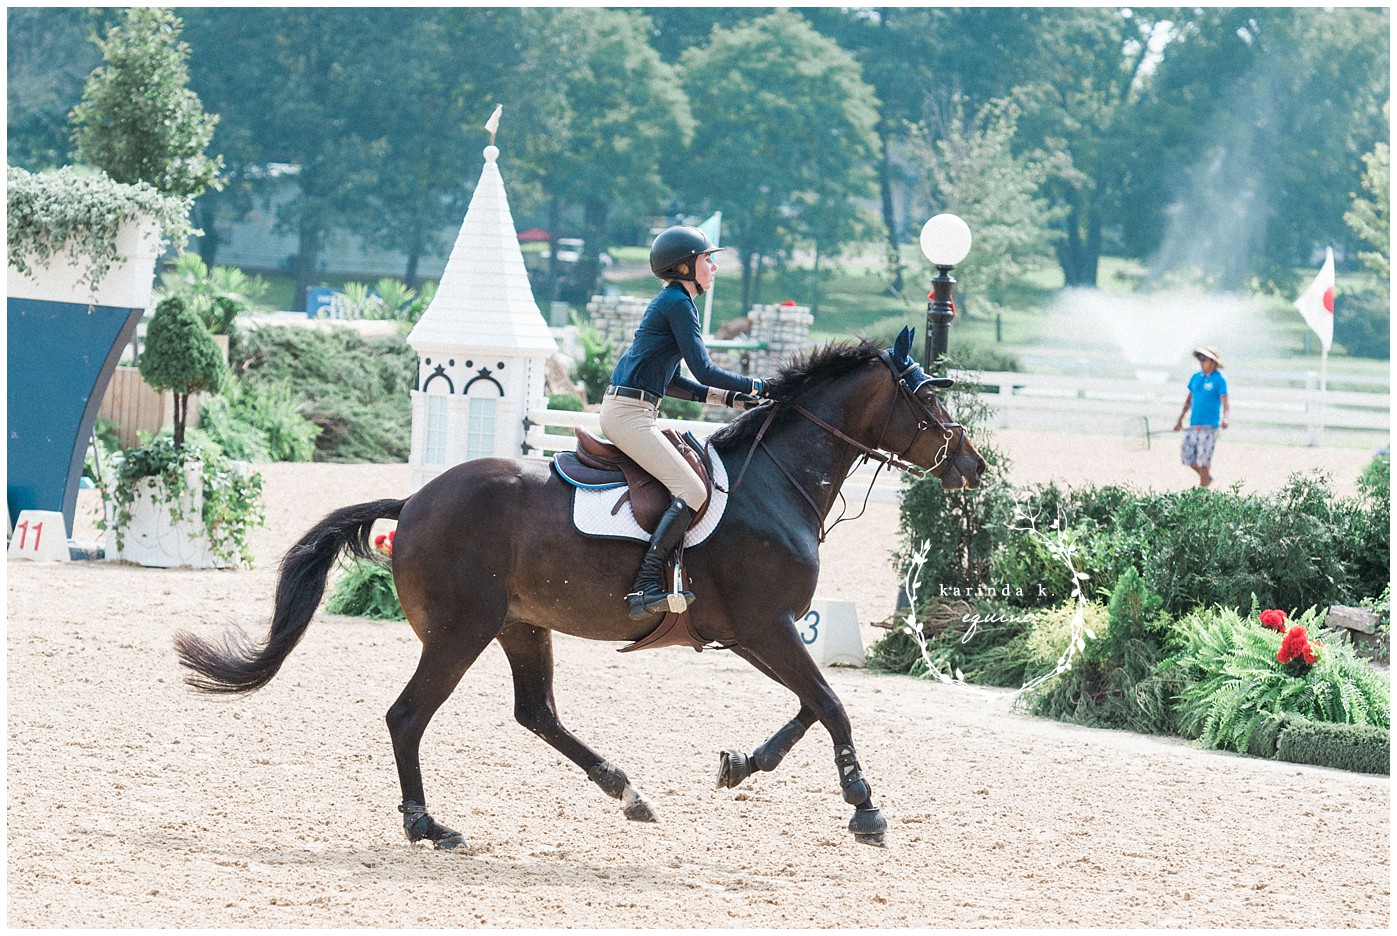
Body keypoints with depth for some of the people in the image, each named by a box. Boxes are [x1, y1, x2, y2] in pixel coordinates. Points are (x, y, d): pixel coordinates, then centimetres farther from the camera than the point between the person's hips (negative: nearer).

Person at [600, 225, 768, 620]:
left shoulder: (673, 303, 21)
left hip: (629, 411, 11)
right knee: (692, 490, -20)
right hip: (627, 412, -11)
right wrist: (759, 388, -7)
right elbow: (704, 370, -15)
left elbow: (672, 382, 24)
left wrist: (729, 397, 17)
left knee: (692, 481, 16)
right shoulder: (678, 303, -10)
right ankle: (645, 589, -26)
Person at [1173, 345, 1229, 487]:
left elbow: (1224, 402, -17)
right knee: (1187, 457, 7)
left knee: (1203, 460, -6)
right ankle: (1207, 478, 28)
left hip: (1209, 427, -7)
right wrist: (1180, 419, 18)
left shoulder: (1219, 380, -8)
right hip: (1193, 425, 7)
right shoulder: (1195, 378, 11)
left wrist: (1224, 419, -34)